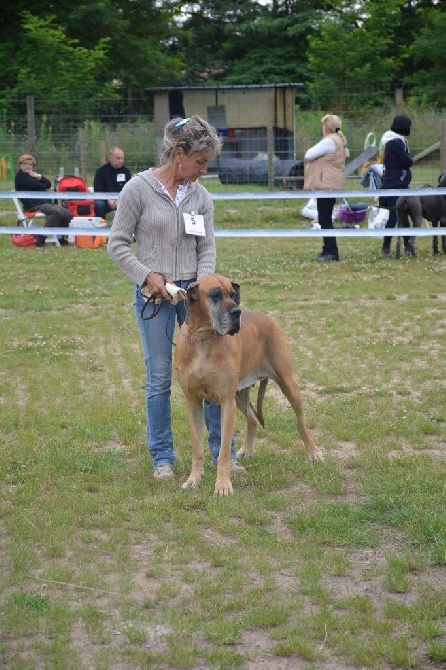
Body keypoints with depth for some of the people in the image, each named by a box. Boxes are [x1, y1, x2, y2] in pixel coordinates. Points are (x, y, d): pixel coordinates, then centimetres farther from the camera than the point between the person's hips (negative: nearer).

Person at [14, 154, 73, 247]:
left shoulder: (33, 174, 25)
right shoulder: (21, 176, 0)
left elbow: (48, 184, 11)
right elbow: (37, 186, -9)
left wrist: (39, 176, -4)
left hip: (45, 202, 8)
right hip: (33, 205, -8)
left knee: (68, 214, -6)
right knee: (57, 212, -32)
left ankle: (60, 237, 7)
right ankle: (40, 237, -30)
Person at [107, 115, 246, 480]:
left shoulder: (201, 196, 4)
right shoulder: (139, 188, -8)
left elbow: (207, 249, 5)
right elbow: (117, 244, -4)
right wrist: (148, 275, -14)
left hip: (193, 290, 3)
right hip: (153, 295, -3)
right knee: (159, 380, 3)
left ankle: (223, 451, 14)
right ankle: (162, 456, 16)